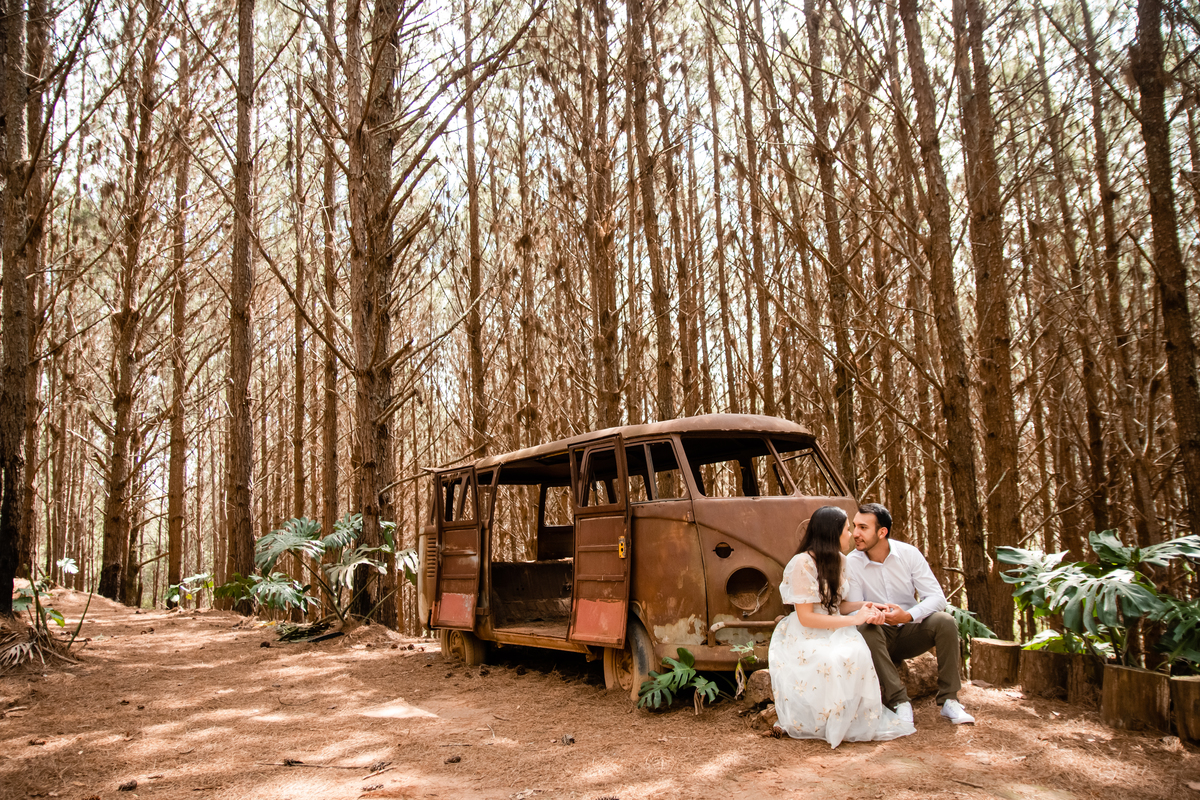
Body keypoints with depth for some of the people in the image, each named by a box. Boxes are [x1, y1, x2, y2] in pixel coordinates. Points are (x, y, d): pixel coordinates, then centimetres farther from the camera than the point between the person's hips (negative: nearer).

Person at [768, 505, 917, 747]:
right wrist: (854, 619, -17)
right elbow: (806, 617, -19)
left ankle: (853, 719, -8)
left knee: (857, 654, -25)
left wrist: (863, 607, -5)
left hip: (833, 632, 7)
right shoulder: (803, 563, -18)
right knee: (832, 661, -34)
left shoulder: (840, 561, 9)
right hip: (804, 637, -7)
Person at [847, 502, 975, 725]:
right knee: (867, 628, -33)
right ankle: (899, 701, -26)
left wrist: (908, 616, -32)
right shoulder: (851, 563, -11)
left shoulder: (908, 554, -8)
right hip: (881, 638, -1)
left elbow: (937, 597, -13)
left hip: (910, 632, 1)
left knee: (944, 621, -26)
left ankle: (949, 700, -17)